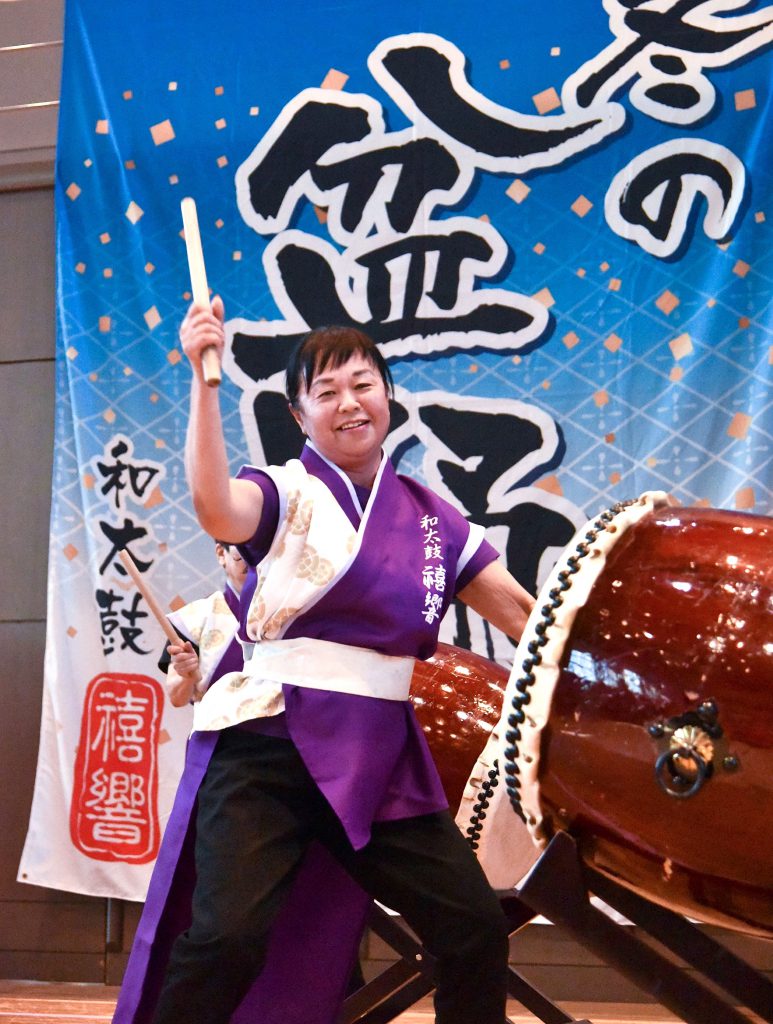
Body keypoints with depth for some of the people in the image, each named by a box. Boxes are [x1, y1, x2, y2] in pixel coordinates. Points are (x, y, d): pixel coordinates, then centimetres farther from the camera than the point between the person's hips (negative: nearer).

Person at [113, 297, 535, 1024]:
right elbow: (215, 507, -25)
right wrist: (204, 377, -29)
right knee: (229, 936, -17)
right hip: (271, 743, -4)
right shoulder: (286, 494, -1)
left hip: (380, 755, 5)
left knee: (476, 930, 2)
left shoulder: (430, 515, 13)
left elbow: (520, 612, 15)